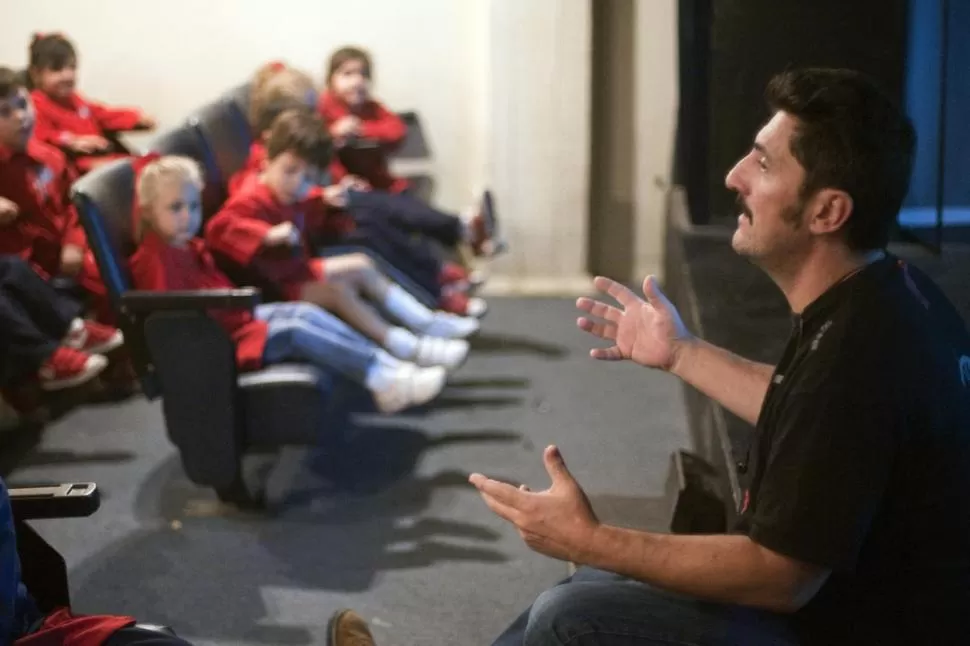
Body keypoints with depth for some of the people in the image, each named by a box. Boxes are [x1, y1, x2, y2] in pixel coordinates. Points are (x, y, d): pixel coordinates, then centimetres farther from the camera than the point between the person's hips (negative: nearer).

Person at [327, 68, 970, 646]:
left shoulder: (855, 350, -32)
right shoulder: (886, 292, -2)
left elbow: (783, 577, -28)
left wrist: (591, 541, -22)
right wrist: (683, 353, 18)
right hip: (856, 587, 10)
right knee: (602, 580, 19)